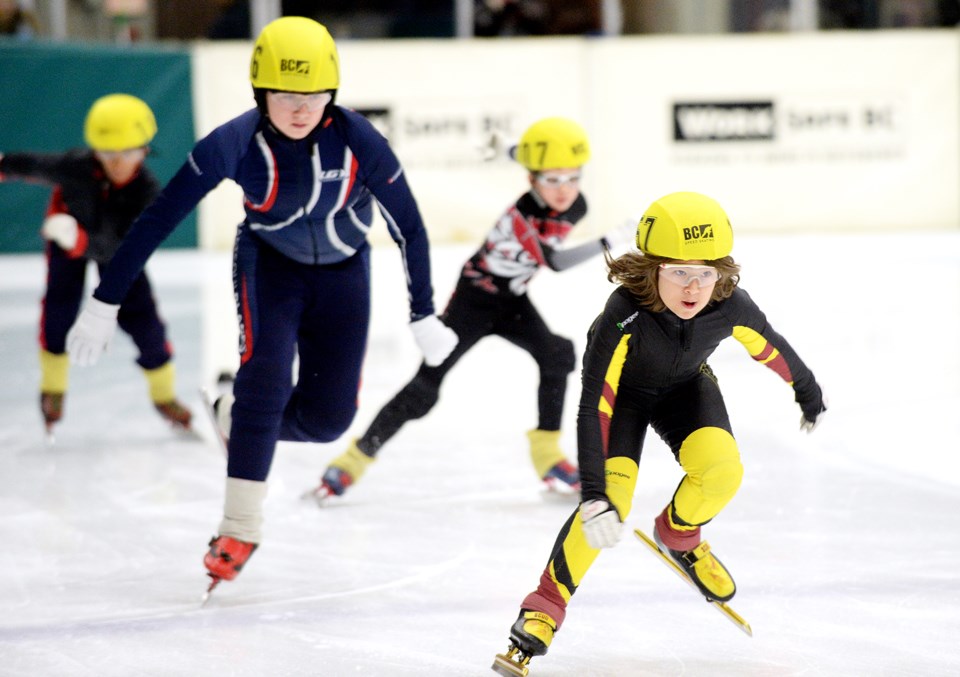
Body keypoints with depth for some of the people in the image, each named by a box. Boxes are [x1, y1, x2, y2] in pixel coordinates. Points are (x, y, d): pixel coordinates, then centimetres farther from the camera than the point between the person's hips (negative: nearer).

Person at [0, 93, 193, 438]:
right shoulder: (76, 166, -40)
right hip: (68, 232, 0)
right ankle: (53, 390, 11)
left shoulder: (146, 191, -41)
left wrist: (80, 241, -64)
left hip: (116, 246, 0)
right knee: (59, 308, -13)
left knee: (141, 316, -4)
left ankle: (165, 395, 20)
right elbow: (35, 166, -18)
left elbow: (116, 248, -47)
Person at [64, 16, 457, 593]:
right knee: (265, 377, -23)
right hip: (269, 262, -1)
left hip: (343, 269, 1)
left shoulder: (359, 142, -28)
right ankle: (240, 529, -12)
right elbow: (157, 220, -23)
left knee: (328, 416, -5)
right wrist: (105, 303, -23)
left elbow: (409, 226, -14)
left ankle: (241, 417, 27)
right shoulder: (235, 145, -29)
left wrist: (424, 316, -5)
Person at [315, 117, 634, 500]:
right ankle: (355, 460, 2)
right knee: (425, 388, -10)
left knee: (556, 355, -20)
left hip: (512, 301, 6)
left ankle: (547, 454, -11)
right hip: (474, 299, -6)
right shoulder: (519, 216, -33)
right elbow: (556, 261, -46)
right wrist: (611, 240, -50)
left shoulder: (574, 206, -10)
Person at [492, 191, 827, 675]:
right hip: (623, 389, -3)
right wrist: (594, 495, -46)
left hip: (685, 385, 3)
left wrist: (808, 392, 12)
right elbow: (595, 408, -40)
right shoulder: (625, 316, -41)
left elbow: (770, 348, -7)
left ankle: (678, 536, 11)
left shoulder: (731, 307, -30)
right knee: (613, 499, -23)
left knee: (721, 469, -23)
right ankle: (544, 608, -9)